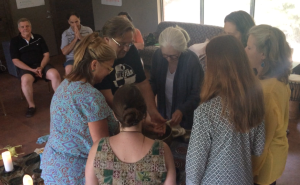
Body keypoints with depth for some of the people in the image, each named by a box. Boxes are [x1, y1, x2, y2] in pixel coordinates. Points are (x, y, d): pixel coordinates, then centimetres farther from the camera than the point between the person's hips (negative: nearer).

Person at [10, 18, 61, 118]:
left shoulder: (39, 38, 11)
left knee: (55, 74, -29)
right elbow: (15, 60, -2)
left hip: (41, 65, 2)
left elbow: (46, 55, 8)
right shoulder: (15, 41, 4)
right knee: (25, 80, -36)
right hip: (25, 68, -2)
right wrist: (32, 70, -14)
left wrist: (41, 67, -12)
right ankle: (31, 106, -15)